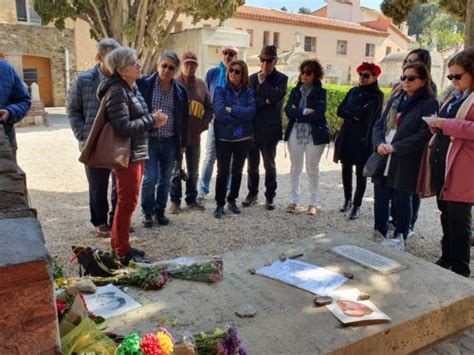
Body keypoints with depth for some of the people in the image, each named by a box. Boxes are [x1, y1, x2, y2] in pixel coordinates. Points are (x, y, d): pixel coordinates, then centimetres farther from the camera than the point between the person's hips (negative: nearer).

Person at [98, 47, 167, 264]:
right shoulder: (117, 92, -17)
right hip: (127, 154, -9)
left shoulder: (132, 87, 12)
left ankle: (119, 245, 30)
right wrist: (152, 120, -16)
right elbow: (123, 127, -24)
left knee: (127, 201, 17)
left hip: (137, 152, 9)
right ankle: (122, 253, 13)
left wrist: (153, 120, -3)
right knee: (127, 203, 0)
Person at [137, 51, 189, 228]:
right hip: (149, 140, -3)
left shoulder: (180, 91, 4)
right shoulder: (144, 84, -6)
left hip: (170, 142, 3)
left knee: (165, 179, 10)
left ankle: (160, 211, 27)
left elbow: (184, 119, 9)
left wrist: (183, 143, 9)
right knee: (150, 178, -4)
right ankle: (147, 212, 16)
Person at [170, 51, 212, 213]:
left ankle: (192, 199, 26)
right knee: (176, 170, 4)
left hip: (195, 136, 4)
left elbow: (209, 108, 10)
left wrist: (204, 124, -2)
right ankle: (175, 201, 16)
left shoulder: (201, 84, 6)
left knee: (193, 170, 12)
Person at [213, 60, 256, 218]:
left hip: (243, 138, 3)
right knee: (223, 172, 2)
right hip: (223, 138, -3)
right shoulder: (221, 89, -4)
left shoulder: (248, 92, 2)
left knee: (237, 171, 14)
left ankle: (232, 200, 29)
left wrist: (231, 110, -18)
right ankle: (220, 204, 14)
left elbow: (251, 111, -13)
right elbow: (219, 111, -18)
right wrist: (241, 116, -14)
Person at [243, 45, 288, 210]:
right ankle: (252, 193, 24)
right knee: (252, 164, 9)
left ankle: (270, 196, 18)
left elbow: (277, 97, -17)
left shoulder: (281, 78, 1)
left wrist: (263, 82, -12)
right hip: (252, 128, 3)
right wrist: (265, 101, -5)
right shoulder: (252, 78, 9)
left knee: (269, 164, 7)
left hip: (270, 129, -2)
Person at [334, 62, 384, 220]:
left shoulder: (376, 96, -4)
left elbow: (365, 114, -15)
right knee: (346, 170, 12)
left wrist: (349, 113, -5)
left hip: (363, 139, -5)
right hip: (347, 137, 5)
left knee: (360, 173, 2)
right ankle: (347, 200, 28)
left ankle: (357, 206, 9)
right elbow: (340, 111, 3)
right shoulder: (353, 91, 12)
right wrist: (356, 114, -9)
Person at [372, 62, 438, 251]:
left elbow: (424, 135, -14)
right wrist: (379, 143, -8)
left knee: (402, 201, 5)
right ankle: (379, 235, 24)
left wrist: (395, 147, -19)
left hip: (405, 163, -5)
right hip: (383, 160, 6)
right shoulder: (395, 100, 16)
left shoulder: (429, 104, -4)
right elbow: (379, 124, 11)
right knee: (380, 199, 9)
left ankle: (400, 239, 21)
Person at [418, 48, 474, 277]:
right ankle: (447, 259, 27)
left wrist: (446, 124, -20)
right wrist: (437, 126, 7)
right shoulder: (455, 97, 18)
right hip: (441, 162, 8)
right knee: (446, 215, 15)